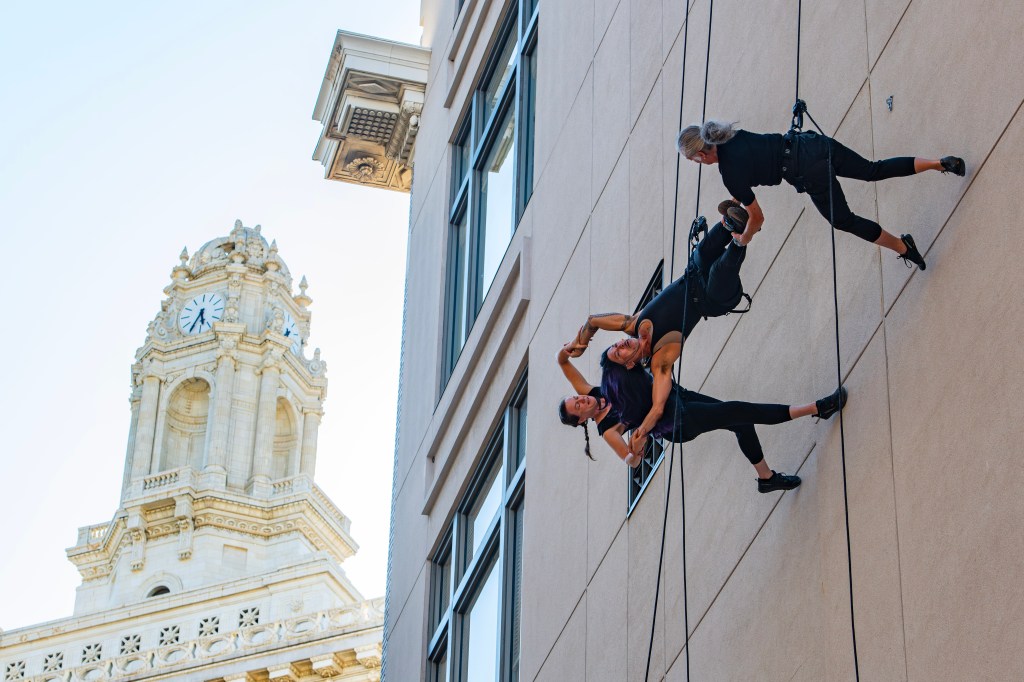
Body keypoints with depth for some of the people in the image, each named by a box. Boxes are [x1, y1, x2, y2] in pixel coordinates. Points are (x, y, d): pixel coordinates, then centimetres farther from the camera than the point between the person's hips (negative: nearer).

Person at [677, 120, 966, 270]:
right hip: (815, 144, 7)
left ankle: (902, 246, 18)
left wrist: (744, 239, 16)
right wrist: (733, 206, 28)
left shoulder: (730, 173, -13)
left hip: (810, 172, -7)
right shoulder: (730, 137, 8)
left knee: (843, 220, 12)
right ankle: (942, 163, 15)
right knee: (874, 170, 18)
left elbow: (757, 218, -2)